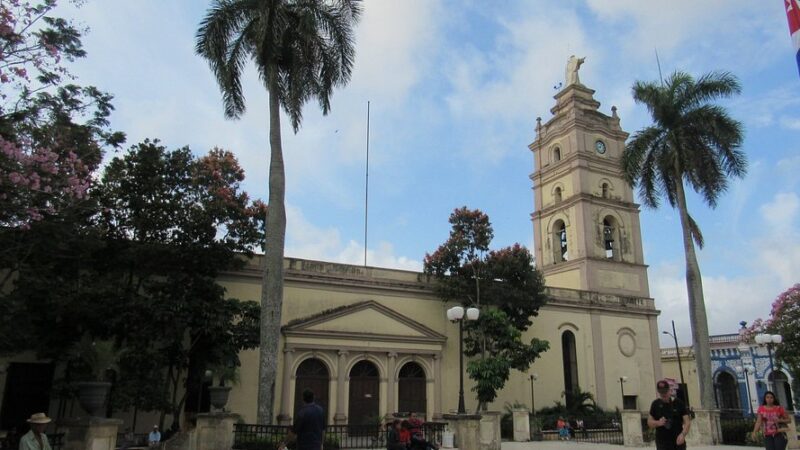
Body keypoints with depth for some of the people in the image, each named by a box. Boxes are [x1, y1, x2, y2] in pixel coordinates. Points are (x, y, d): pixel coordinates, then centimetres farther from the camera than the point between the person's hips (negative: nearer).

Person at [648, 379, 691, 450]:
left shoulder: (679, 403, -1)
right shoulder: (655, 404, 3)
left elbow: (687, 421, -5)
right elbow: (649, 422, 7)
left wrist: (683, 434, -22)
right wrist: (658, 423, -15)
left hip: (678, 441, 0)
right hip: (662, 443, 0)